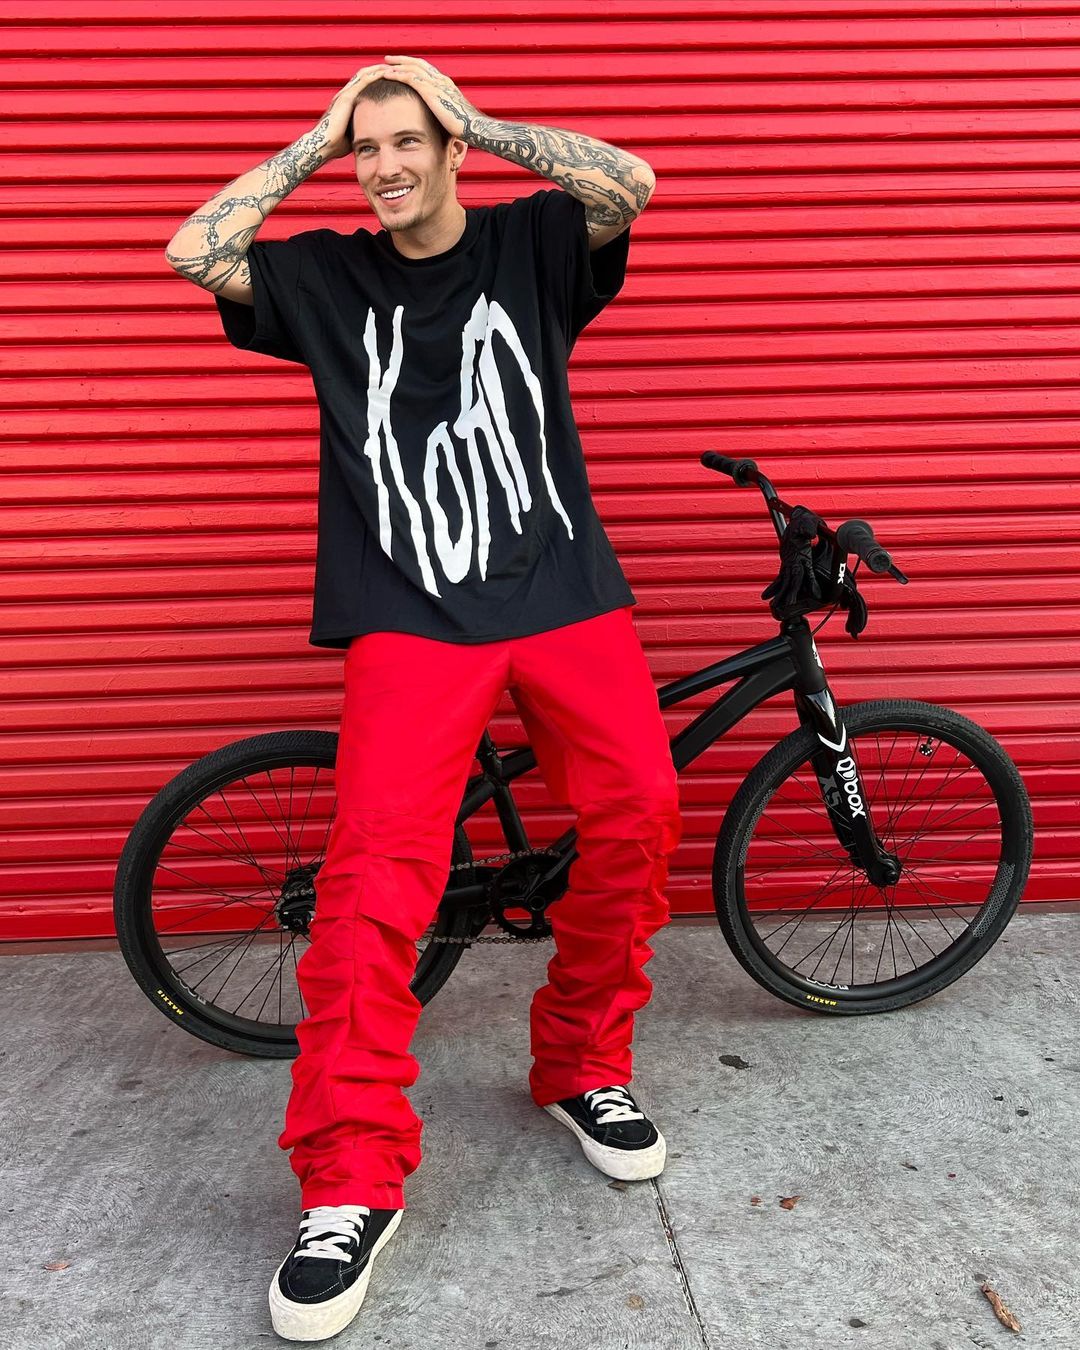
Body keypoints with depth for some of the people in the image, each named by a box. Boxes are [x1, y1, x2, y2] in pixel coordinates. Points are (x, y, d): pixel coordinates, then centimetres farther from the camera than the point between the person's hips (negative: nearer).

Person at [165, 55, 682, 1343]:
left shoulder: (527, 243, 12)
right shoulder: (332, 275, 13)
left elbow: (631, 185, -6)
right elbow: (194, 253, 1)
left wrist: (476, 120, 2)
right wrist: (312, 139, 7)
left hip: (564, 592, 1)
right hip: (411, 617, -1)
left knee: (636, 811, -16)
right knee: (379, 860, -19)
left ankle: (583, 1067, 9)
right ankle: (351, 1182, -10)